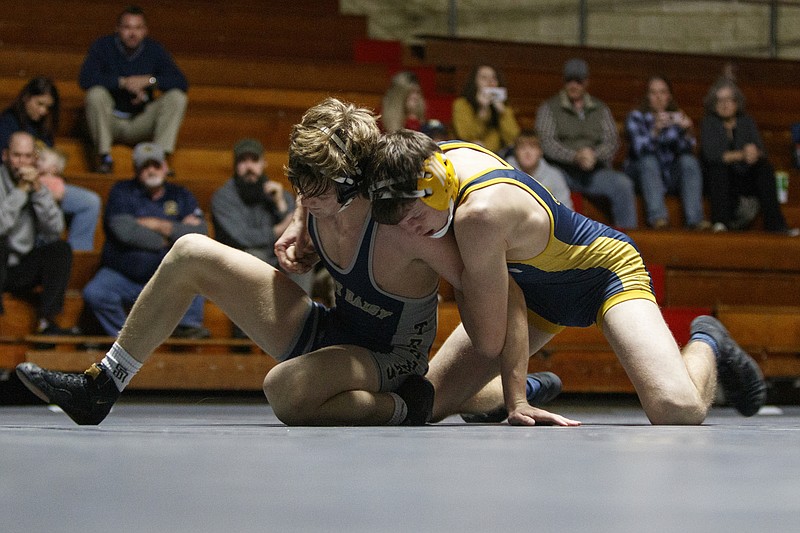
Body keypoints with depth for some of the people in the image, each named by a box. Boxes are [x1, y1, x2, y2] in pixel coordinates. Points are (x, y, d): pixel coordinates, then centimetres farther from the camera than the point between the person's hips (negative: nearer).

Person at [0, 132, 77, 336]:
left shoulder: (38, 184, 7)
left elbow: (55, 228, -8)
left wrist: (39, 190, -16)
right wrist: (20, 192, -21)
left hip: (23, 269, 5)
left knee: (61, 248, -17)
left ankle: (46, 321, -22)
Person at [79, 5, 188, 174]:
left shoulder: (154, 50, 0)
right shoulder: (102, 46, -6)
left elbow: (181, 82, -9)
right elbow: (85, 79, -22)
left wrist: (149, 80, -24)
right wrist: (123, 82, -28)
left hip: (140, 125, 2)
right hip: (109, 120, -2)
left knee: (177, 97, -18)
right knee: (96, 93, -32)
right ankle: (104, 156, -23)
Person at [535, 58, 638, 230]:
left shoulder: (600, 109, 18)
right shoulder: (549, 108, 10)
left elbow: (612, 141, 6)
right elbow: (546, 142, -4)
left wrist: (595, 155, -17)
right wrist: (575, 157, -20)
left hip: (594, 172, 2)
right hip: (561, 170, -2)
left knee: (623, 184, -26)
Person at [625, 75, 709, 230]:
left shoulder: (676, 117, 9)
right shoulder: (636, 117, 1)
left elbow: (686, 149, -8)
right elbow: (640, 148, -19)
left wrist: (687, 131, -29)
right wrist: (655, 131, -37)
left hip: (671, 177, 3)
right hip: (642, 175, -3)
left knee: (689, 160, -23)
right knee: (649, 160, -31)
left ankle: (695, 218, -36)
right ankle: (657, 217, -45)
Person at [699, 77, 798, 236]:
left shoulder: (747, 122, 9)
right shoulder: (709, 123, 0)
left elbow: (761, 151, -4)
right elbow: (710, 154, -18)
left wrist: (755, 153, -30)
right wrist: (741, 155, -30)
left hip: (745, 180, 2)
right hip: (719, 181, -2)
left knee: (765, 167, -25)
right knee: (717, 165, -33)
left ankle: (775, 223, -32)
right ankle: (720, 221, -35)